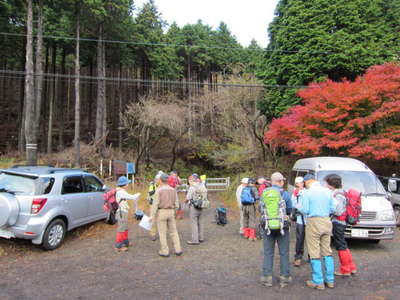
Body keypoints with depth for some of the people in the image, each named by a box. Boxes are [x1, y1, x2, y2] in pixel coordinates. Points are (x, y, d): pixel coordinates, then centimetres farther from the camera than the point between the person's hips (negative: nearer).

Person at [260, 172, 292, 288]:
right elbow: (289, 210, 1)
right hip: (282, 225, -2)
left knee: (268, 252, 10)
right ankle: (285, 277, 17)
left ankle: (267, 277, 11)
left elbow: (260, 209, 5)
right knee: (284, 252, 11)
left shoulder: (264, 193, -2)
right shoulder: (285, 194, -8)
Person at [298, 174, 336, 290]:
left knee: (314, 253, 3)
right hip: (327, 222, 6)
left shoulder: (307, 193, -10)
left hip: (313, 223, -6)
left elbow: (305, 210, -12)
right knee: (327, 251, 15)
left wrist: (300, 208, 9)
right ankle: (330, 280, 22)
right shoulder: (327, 191, 5)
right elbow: (333, 208, 8)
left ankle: (318, 282, 9)